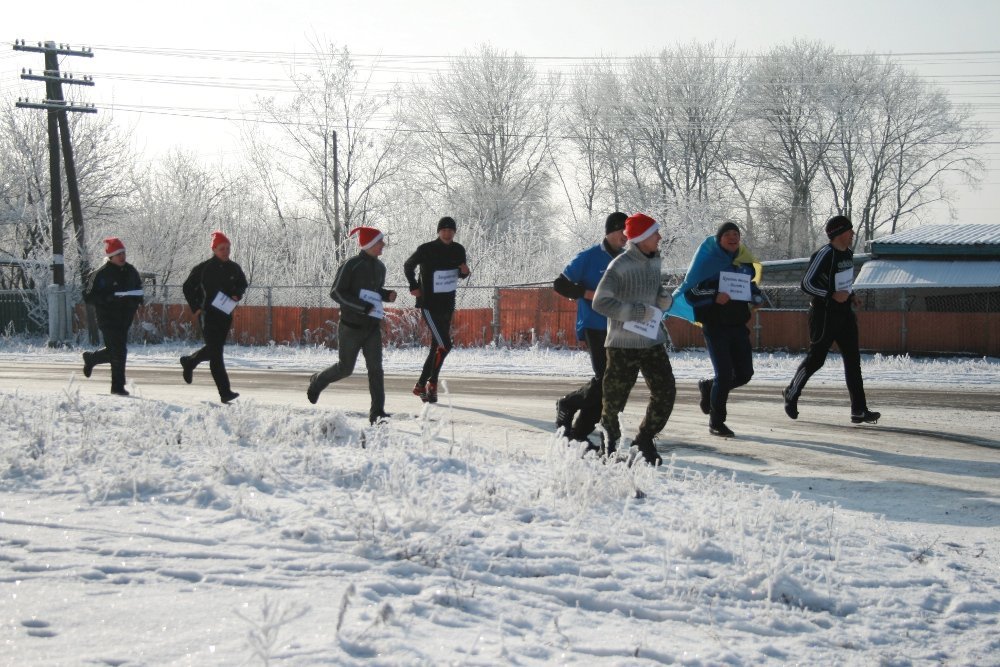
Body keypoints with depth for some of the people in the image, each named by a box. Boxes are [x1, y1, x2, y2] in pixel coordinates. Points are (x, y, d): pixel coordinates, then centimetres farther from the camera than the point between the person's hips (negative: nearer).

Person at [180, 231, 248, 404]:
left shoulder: (234, 268, 5)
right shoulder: (204, 268, -6)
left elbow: (242, 284, 22)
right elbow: (188, 287, 3)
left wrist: (237, 295, 1)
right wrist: (195, 307, -4)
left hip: (226, 314, 6)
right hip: (208, 314, -6)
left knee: (214, 349, 16)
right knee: (216, 354, -11)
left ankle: (189, 361, 42)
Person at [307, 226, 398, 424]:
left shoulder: (380, 267, 10)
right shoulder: (351, 265, -12)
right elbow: (336, 293, -14)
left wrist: (388, 295, 1)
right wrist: (364, 306, -22)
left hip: (373, 326, 5)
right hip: (351, 326, -5)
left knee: (375, 367, -7)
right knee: (345, 368, 6)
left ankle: (377, 412, -9)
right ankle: (318, 381, 37)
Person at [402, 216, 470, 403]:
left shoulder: (458, 250, 3)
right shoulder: (426, 250, -12)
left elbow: (460, 274, 18)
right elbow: (408, 266, 6)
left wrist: (465, 272, -5)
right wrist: (414, 286, -2)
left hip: (447, 305, 6)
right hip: (429, 304, -6)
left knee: (436, 347, 10)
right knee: (444, 345, -15)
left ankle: (421, 384, 19)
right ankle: (431, 384, -4)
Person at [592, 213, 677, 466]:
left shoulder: (654, 261, 9)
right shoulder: (620, 266, -14)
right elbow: (600, 302, -19)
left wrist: (664, 298, 2)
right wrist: (637, 311, -20)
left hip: (653, 340, 6)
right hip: (623, 343, -6)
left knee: (666, 393, -2)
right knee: (615, 398, 3)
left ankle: (644, 441, 15)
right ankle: (610, 439, 31)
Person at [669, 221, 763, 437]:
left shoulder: (746, 263, 11)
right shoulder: (707, 262, -6)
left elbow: (754, 292, 24)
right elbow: (689, 293, -10)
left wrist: (755, 296, 1)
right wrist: (714, 297, -24)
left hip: (739, 326, 6)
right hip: (715, 327, -6)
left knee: (744, 373, 5)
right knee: (724, 374, -10)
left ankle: (709, 387, 33)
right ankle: (716, 422, 5)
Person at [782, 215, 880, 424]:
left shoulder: (848, 253, 8)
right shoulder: (824, 255, -19)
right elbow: (806, 284, -20)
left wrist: (851, 294, 10)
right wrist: (832, 295, -25)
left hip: (844, 313, 8)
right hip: (824, 314, -8)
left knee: (853, 360, 1)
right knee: (815, 359, 3)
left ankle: (859, 410, -1)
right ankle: (791, 393, 28)